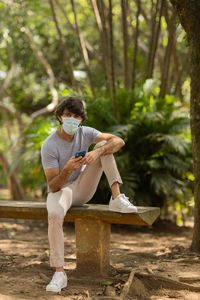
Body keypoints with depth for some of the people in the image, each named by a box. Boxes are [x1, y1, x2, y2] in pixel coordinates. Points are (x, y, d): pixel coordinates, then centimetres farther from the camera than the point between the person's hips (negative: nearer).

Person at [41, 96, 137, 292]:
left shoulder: (85, 133, -5)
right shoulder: (49, 146, -18)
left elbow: (119, 141, -17)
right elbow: (53, 186, -20)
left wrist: (97, 152, -35)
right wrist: (67, 169, -40)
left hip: (83, 189, 4)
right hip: (61, 190, -4)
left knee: (104, 146, -12)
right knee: (54, 214, -40)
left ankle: (116, 199, -20)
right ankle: (59, 273, -32)